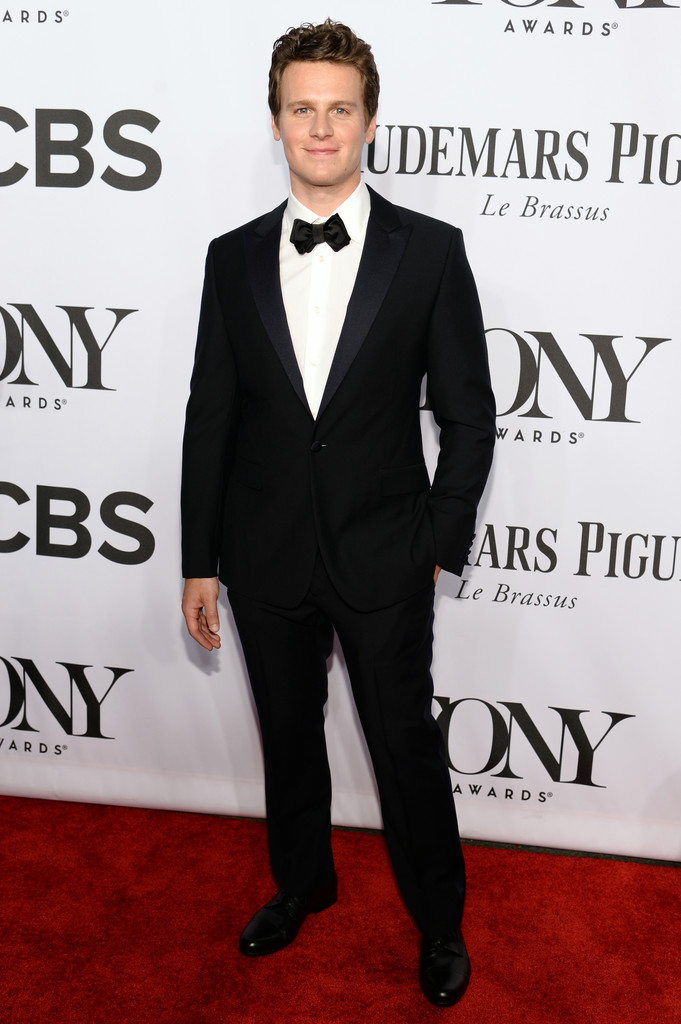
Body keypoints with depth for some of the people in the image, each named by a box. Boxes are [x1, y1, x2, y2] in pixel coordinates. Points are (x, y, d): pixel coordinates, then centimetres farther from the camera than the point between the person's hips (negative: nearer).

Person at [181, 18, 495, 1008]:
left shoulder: (431, 250, -6)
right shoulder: (233, 258, 1)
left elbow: (468, 414, -3)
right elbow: (210, 416, 3)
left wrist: (441, 544, -6)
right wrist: (199, 563, 3)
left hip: (383, 559, -2)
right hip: (267, 558, 3)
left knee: (408, 748, 10)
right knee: (288, 737, 20)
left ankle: (440, 919, 35)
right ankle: (301, 883, 46)